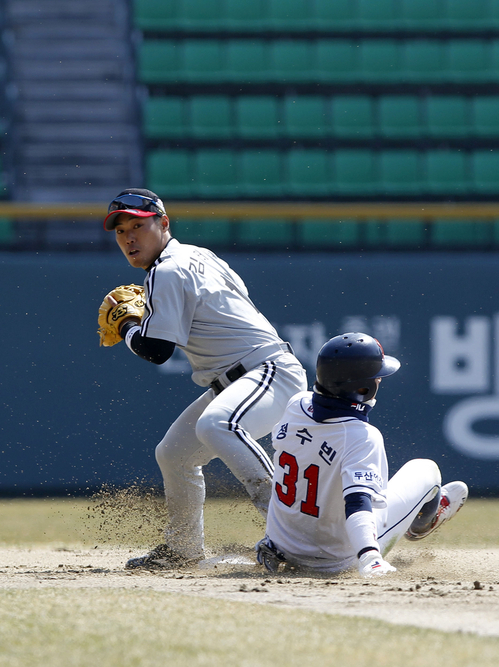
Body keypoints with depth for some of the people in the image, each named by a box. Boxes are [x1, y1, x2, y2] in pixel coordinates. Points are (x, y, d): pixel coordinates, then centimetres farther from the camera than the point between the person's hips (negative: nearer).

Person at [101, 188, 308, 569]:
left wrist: (127, 327, 4)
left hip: (273, 371, -11)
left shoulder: (166, 273, -14)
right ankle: (183, 549, 38)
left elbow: (156, 350, -17)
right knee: (174, 455, 20)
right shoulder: (196, 255, 15)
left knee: (214, 424, -39)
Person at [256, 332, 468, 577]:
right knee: (425, 469, 11)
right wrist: (369, 559, -56)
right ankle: (418, 524, 45)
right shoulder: (362, 437, -31)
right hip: (336, 559, -5)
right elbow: (357, 502, -43)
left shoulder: (296, 405, -12)